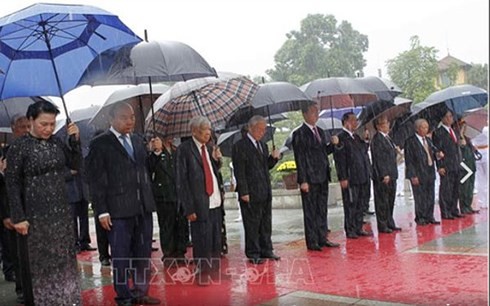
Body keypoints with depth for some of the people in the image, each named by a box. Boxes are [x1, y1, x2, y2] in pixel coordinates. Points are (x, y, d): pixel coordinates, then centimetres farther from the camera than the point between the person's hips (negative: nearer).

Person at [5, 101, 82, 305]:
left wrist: (75, 140, -4)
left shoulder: (56, 142, 5)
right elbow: (12, 184, -9)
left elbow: (76, 164, 10)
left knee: (65, 260, 10)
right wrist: (18, 218, -12)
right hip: (36, 216, -5)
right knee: (39, 263, 4)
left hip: (61, 212, 5)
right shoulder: (19, 147, -9)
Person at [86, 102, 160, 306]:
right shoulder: (100, 144, -4)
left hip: (143, 207, 6)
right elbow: (96, 180, -6)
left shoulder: (138, 141, 14)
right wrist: (101, 211, -10)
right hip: (118, 210, -6)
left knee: (143, 254, 12)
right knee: (121, 256, 3)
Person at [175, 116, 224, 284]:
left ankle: (214, 270, 25)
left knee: (216, 239, 11)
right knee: (202, 240, -1)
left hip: (215, 201, 6)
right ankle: (202, 273, 15)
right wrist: (188, 208, -14)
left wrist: (217, 160, 2)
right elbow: (181, 180, -10)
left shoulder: (209, 148, 14)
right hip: (199, 203, -6)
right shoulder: (184, 149, -6)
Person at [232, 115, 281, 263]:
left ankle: (266, 250, 25)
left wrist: (273, 158, 0)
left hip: (265, 192, 8)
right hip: (251, 194, -8)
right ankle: (253, 254, 10)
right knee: (252, 224, 1)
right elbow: (239, 172, -13)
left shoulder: (263, 145, 15)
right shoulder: (240, 146, -10)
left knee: (266, 223, 14)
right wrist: (244, 192, -17)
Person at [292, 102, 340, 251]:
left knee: (322, 210, 13)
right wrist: (303, 181, -16)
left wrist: (332, 144, -1)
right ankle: (312, 242, 9)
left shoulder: (320, 131, 14)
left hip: (322, 177, 7)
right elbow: (299, 158, -12)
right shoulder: (299, 134, -9)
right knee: (310, 212, 1)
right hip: (310, 179, -7)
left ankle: (322, 238, 22)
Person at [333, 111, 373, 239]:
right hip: (350, 178, -8)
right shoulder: (340, 138, -10)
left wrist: (365, 141, 7)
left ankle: (358, 228, 22)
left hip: (362, 177, 8)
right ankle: (350, 230, 8)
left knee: (360, 204, 13)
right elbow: (340, 160, -15)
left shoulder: (356, 137, 17)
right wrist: (343, 178, -18)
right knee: (350, 205, -1)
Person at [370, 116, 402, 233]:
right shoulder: (377, 139, -14)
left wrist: (396, 151, 6)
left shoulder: (387, 137, 15)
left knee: (390, 201, 15)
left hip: (391, 175, 10)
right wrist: (384, 175, -20)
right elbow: (378, 158, -18)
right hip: (383, 176, -10)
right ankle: (382, 226, 6)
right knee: (382, 202, -1)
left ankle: (390, 224, 25)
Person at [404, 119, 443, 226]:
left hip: (430, 173, 7)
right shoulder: (410, 141, -10)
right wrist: (413, 176, -17)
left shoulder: (428, 140, 14)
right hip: (419, 174, -7)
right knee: (420, 198, 0)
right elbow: (409, 160, -12)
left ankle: (429, 217, 22)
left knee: (430, 197, 12)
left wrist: (438, 154, -7)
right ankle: (420, 218, 11)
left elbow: (434, 151, 19)